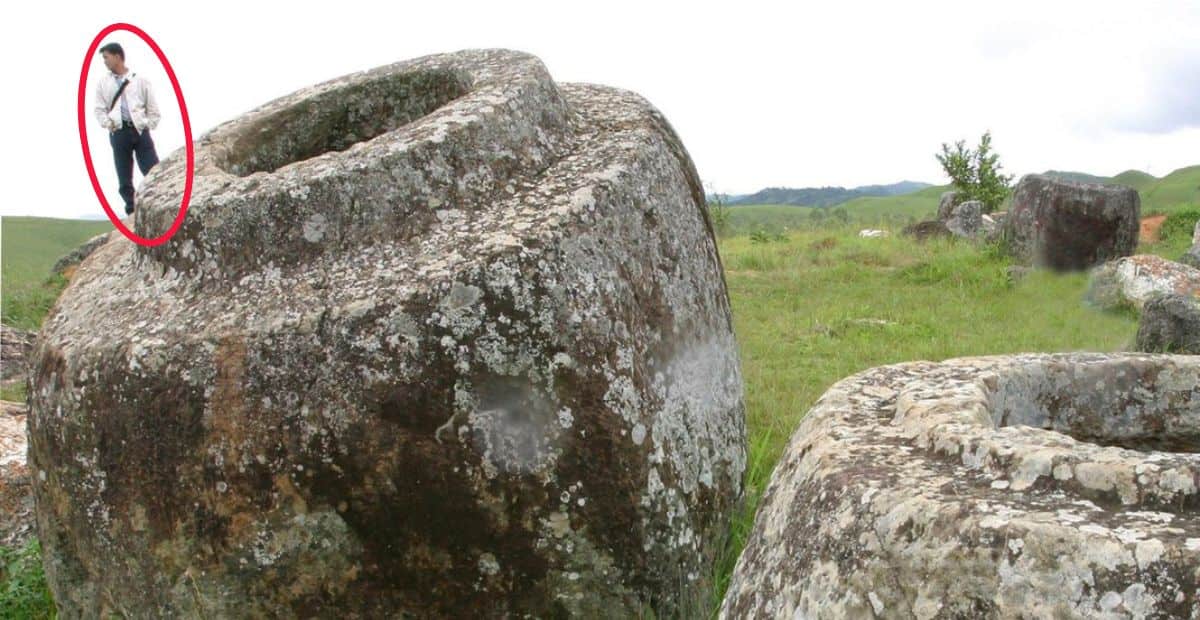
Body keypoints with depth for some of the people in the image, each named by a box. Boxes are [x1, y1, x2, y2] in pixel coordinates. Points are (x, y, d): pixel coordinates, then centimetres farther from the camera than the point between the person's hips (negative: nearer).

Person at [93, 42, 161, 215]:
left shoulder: (139, 80, 6)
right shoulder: (103, 82, 11)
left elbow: (153, 107, 8)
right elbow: (99, 109, 11)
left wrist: (148, 126, 0)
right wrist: (108, 124, -3)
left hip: (140, 130, -1)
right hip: (118, 133, 2)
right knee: (124, 177, 2)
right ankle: (132, 212, 9)